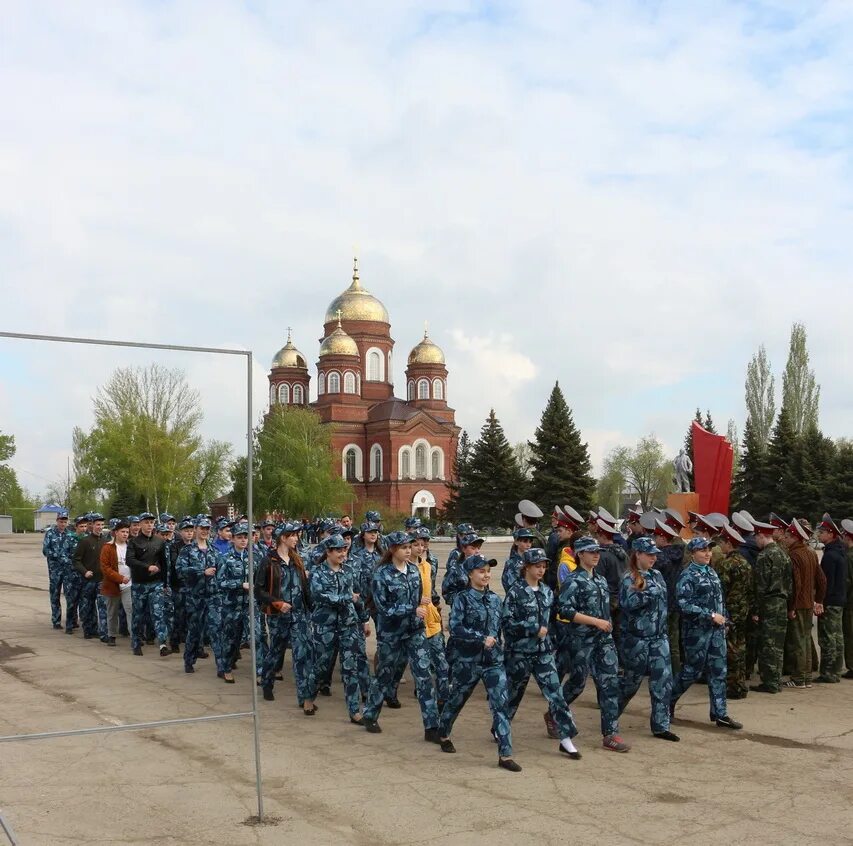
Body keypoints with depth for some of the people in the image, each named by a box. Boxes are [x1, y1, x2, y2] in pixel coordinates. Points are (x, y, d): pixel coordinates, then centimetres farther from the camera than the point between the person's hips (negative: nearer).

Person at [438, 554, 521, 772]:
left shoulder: (494, 598, 7)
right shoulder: (462, 598, -8)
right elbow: (455, 628, -19)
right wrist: (482, 639, -22)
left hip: (494, 660, 4)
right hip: (468, 660, -3)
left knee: (501, 704, -8)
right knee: (457, 700, 15)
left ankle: (505, 755, -7)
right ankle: (443, 734, 41)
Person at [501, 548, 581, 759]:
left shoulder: (546, 591, 7)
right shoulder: (516, 591, -10)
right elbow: (506, 621, -16)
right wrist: (535, 629, -17)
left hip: (543, 651, 4)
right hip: (520, 652, -4)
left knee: (555, 692, -4)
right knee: (514, 692, 11)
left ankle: (566, 740, -2)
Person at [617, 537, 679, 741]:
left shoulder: (657, 575, 9)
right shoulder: (629, 578, -10)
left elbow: (664, 600, 13)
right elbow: (627, 603, -25)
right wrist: (651, 593, -24)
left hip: (659, 638, 6)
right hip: (636, 638, -6)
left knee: (663, 681, 1)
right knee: (631, 680, 5)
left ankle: (661, 726, 10)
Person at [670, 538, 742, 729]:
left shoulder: (711, 572, 11)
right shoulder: (688, 575, -12)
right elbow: (684, 604, -20)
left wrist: (723, 619, 12)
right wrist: (711, 615, -19)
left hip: (716, 630, 7)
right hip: (696, 630, -7)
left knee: (718, 671, 5)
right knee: (692, 670, 2)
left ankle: (720, 714, 10)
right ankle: (668, 701, 21)